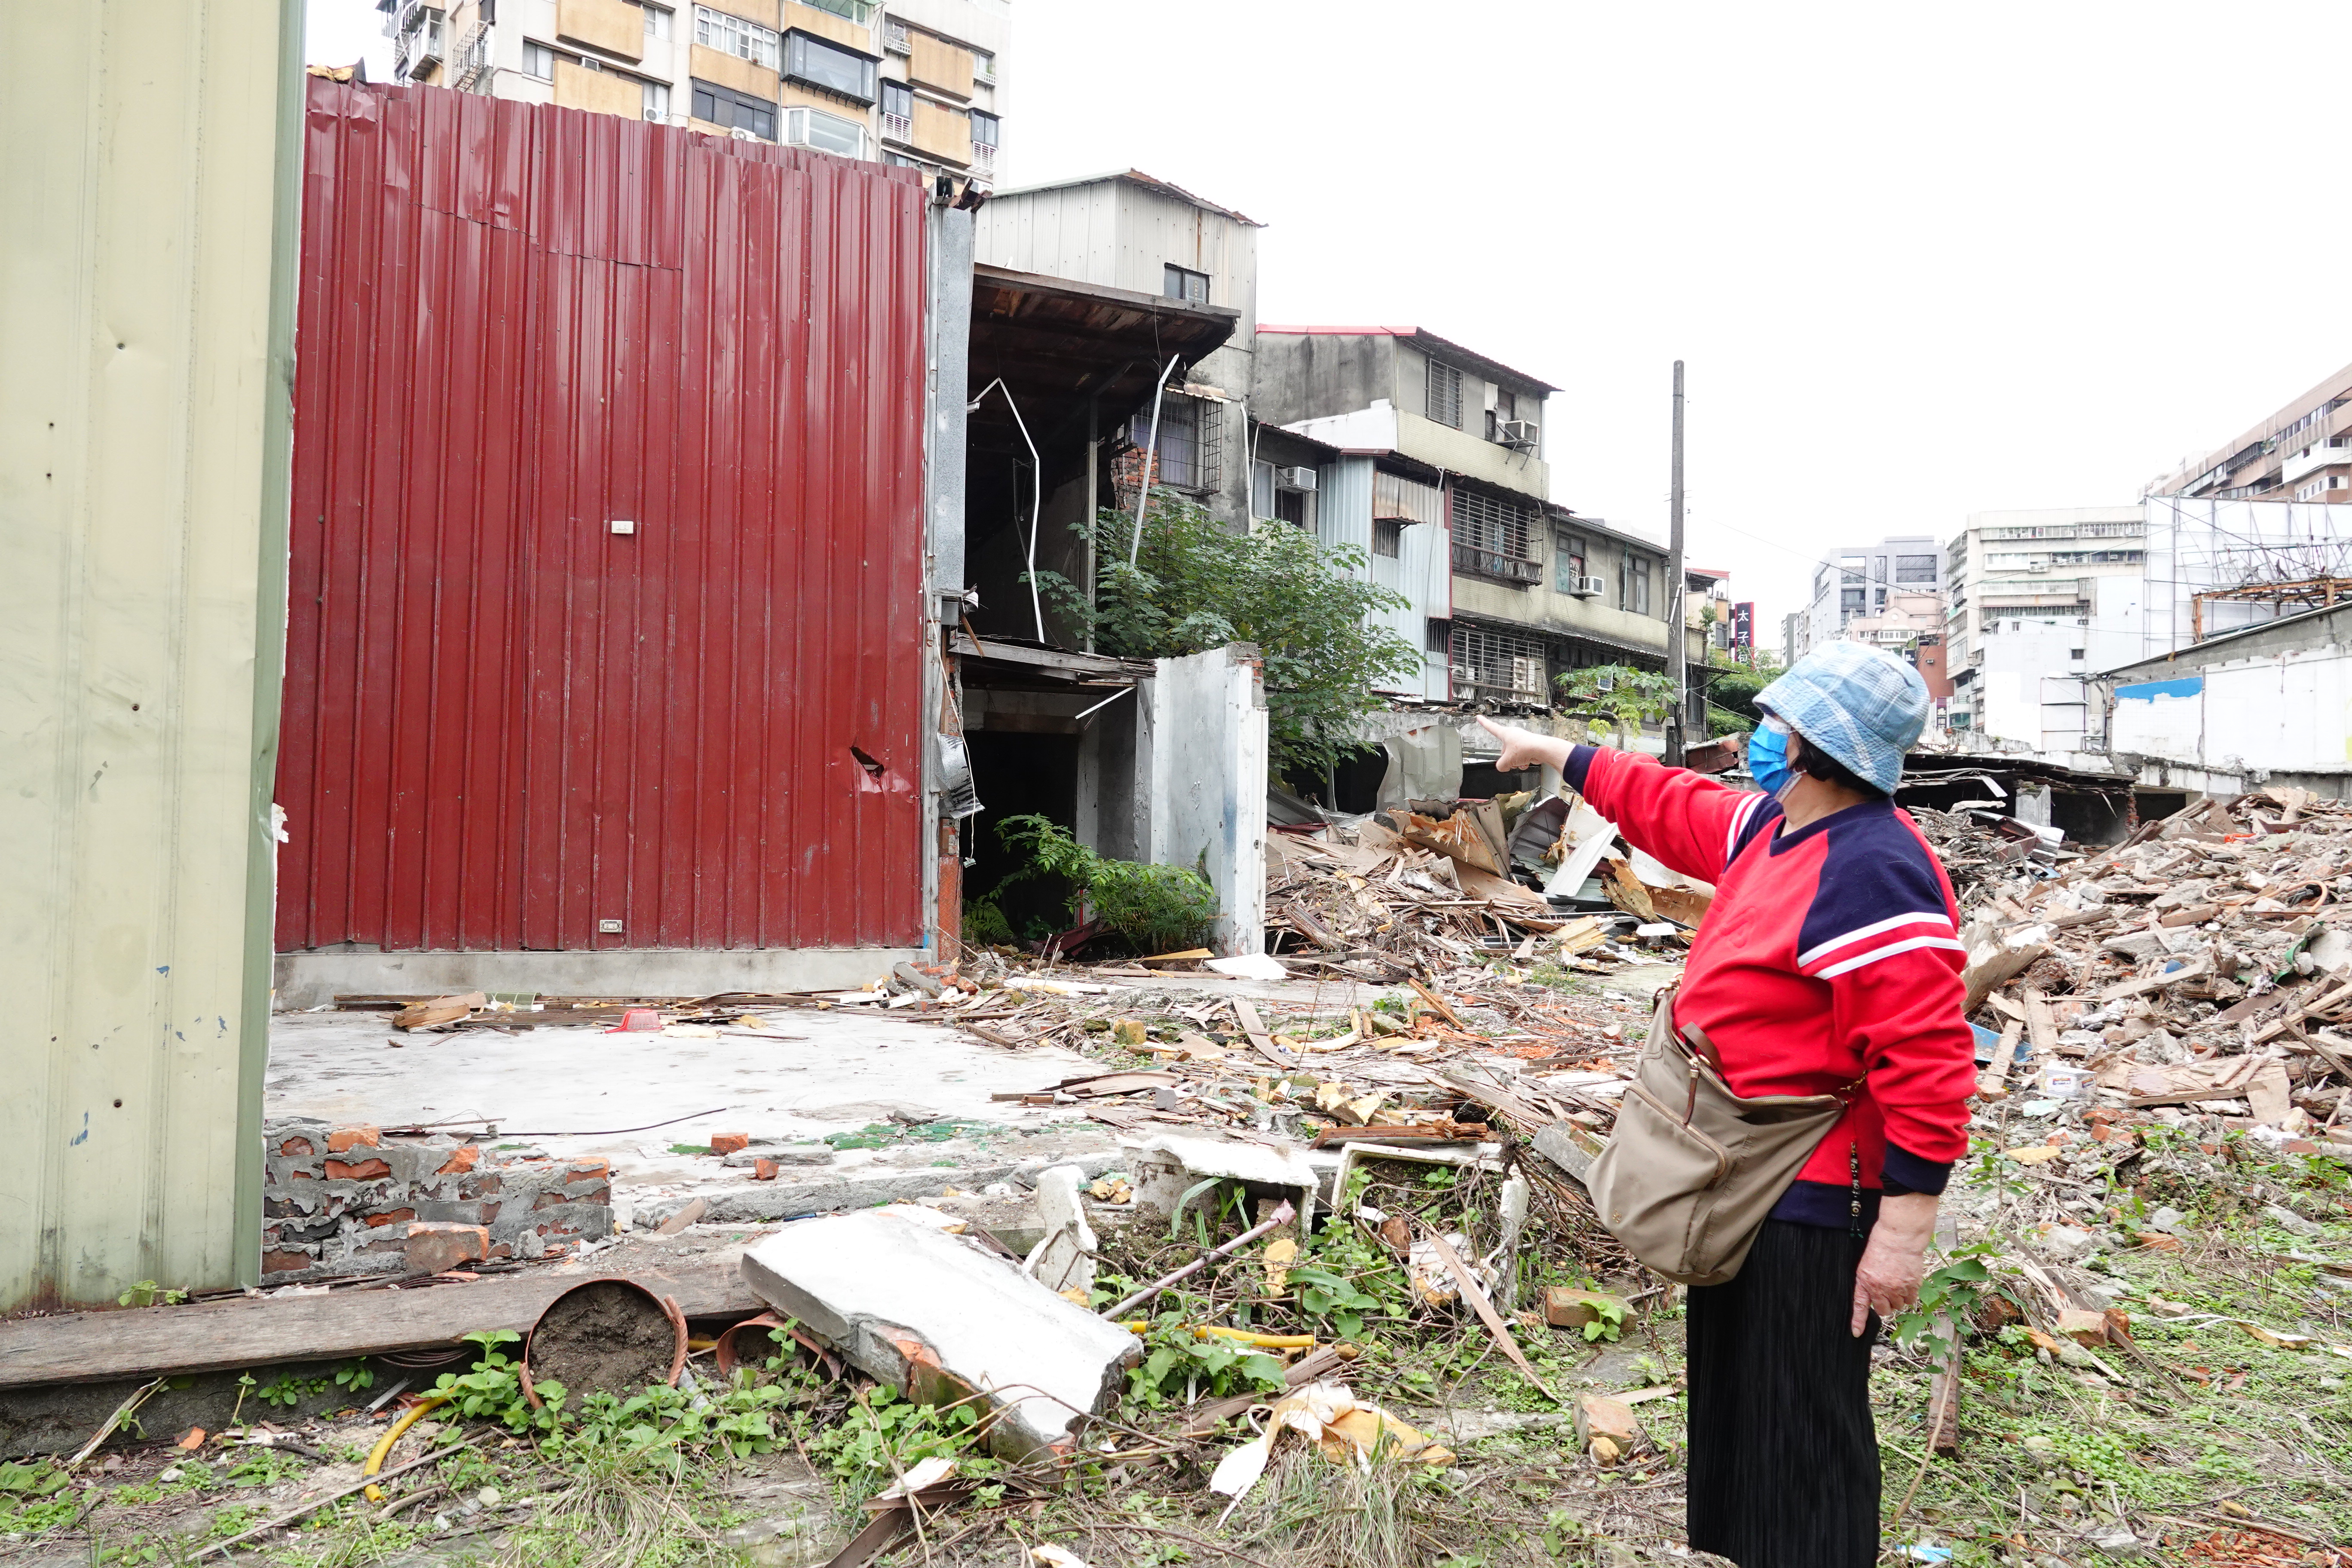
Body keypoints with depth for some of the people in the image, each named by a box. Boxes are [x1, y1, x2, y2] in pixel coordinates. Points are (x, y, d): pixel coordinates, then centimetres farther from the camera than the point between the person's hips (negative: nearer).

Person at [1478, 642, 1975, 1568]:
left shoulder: (1871, 872, -25)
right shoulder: (1771, 826, 6)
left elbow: (1926, 1060, -28)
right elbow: (1669, 807, 25)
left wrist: (1904, 1229, -28)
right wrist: (1555, 753, 32)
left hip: (1810, 1207, -10)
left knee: (1802, 1442, 2)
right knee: (1735, 1413, 25)